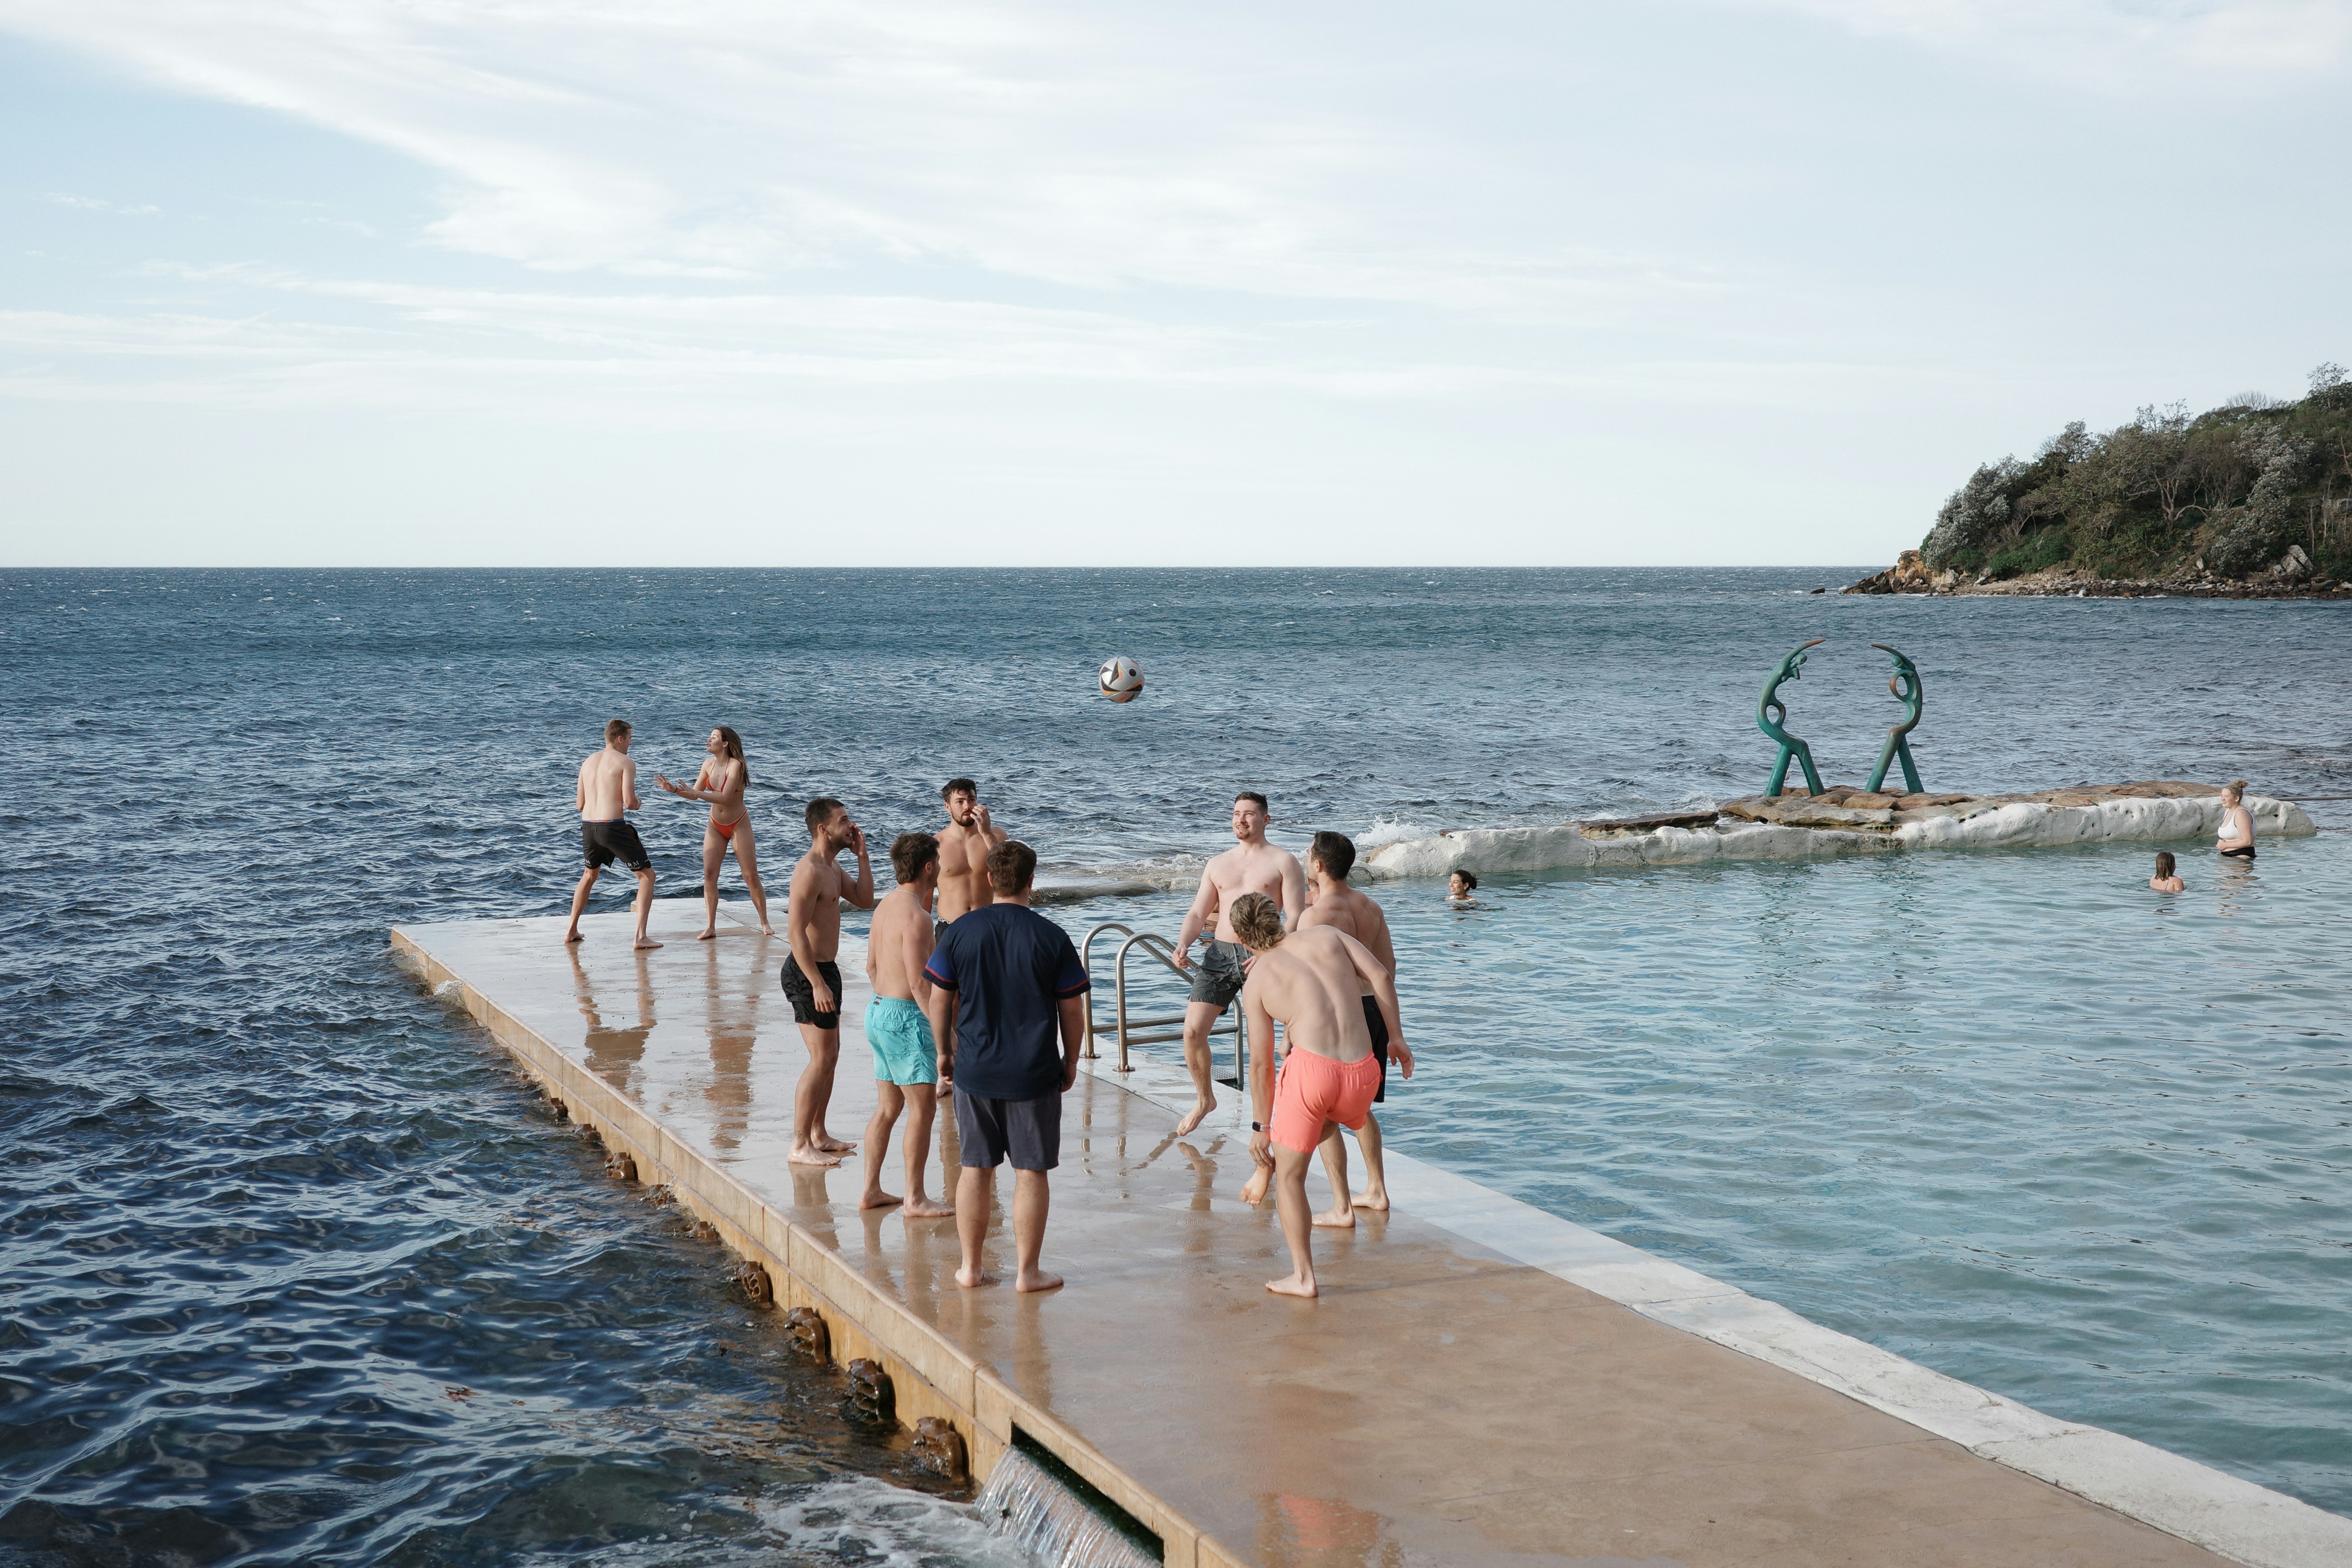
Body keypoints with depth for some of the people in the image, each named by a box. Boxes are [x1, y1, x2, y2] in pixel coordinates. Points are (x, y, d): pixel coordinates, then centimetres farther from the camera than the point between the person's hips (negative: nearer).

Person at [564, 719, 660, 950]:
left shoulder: (589, 762, 14)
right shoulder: (625, 763, -5)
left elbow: (580, 803, 17)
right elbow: (629, 802, -14)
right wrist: (637, 804, 9)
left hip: (588, 826, 7)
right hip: (613, 825, -7)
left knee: (589, 875, 31)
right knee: (647, 875, 4)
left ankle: (571, 931, 35)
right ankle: (641, 937, -6)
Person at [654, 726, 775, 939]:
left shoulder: (736, 765, -20)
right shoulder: (709, 765, -1)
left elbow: (725, 798, -27)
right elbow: (695, 794, 5)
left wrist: (696, 793, -30)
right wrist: (674, 789, -11)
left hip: (739, 825, -5)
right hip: (716, 826, 5)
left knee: (751, 876, -2)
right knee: (709, 874, -5)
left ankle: (765, 923, 11)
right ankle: (710, 927, -2)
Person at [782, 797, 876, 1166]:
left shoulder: (832, 868, 13)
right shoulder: (810, 871, -20)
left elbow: (864, 900, 14)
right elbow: (796, 931, -24)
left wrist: (861, 854, 5)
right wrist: (817, 984, -26)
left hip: (824, 969, 11)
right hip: (808, 972, -11)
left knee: (830, 1054, 16)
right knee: (822, 1058, -9)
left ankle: (818, 1135, 27)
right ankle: (799, 1147, -4)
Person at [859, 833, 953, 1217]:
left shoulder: (886, 905, 10)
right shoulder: (916, 916, -19)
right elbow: (919, 983, -22)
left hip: (879, 1012, 10)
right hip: (907, 1017, -10)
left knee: (889, 1107, 15)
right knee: (923, 1107, -3)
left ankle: (871, 1190, 19)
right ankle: (915, 1200, 0)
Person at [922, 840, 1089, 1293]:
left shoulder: (961, 932, -4)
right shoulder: (1053, 938, -8)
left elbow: (940, 1001, 2)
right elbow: (1072, 1011, -3)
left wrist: (944, 1051, 16)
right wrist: (1071, 1062, 11)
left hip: (974, 1070, 2)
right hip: (1034, 1073, -2)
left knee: (975, 1169, 12)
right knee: (1031, 1172, 6)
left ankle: (971, 1268, 19)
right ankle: (1028, 1271, 11)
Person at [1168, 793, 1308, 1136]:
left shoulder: (1283, 862, 3)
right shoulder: (1218, 864, 18)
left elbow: (1297, 918, -5)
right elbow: (1198, 913, 15)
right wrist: (1183, 945, -5)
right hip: (1219, 953, 4)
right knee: (1193, 1031, -5)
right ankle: (1204, 1099, 18)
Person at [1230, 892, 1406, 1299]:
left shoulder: (1256, 983, 10)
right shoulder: (1326, 935, 15)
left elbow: (1261, 1064, 9)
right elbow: (1380, 977, 5)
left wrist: (1260, 1127, 16)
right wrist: (1396, 1036, 13)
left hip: (1311, 1068, -3)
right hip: (1362, 1071, 3)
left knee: (1289, 1175, 11)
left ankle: (1303, 1276, 7)